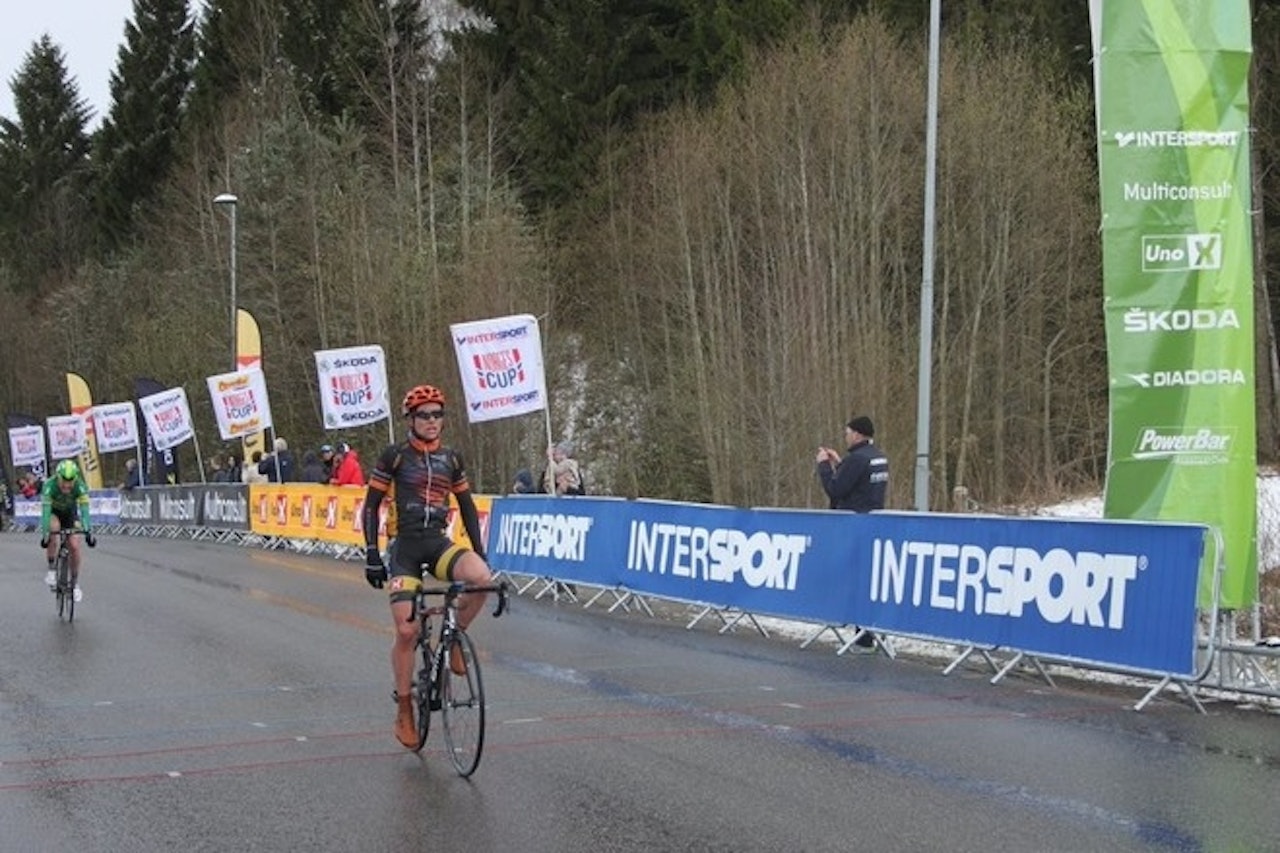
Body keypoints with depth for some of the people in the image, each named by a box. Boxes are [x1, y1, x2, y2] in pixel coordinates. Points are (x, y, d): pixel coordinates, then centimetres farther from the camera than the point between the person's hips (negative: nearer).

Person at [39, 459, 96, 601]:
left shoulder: (80, 486, -32)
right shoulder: (50, 485, -34)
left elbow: (84, 509, -35)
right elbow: (45, 510, -39)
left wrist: (89, 532, -46)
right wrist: (44, 534, -49)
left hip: (70, 513, 1)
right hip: (54, 512, -1)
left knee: (75, 546, -13)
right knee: (53, 528, -34)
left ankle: (75, 583, 5)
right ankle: (51, 569, -18)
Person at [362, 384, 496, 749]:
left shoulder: (451, 459, 8)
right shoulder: (395, 456, -2)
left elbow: (467, 506, 15)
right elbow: (371, 505, 0)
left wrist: (480, 552, 7)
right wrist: (372, 554, -8)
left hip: (439, 543, 3)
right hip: (405, 546, -3)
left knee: (481, 578, -29)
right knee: (406, 630, -10)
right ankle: (404, 711, 6)